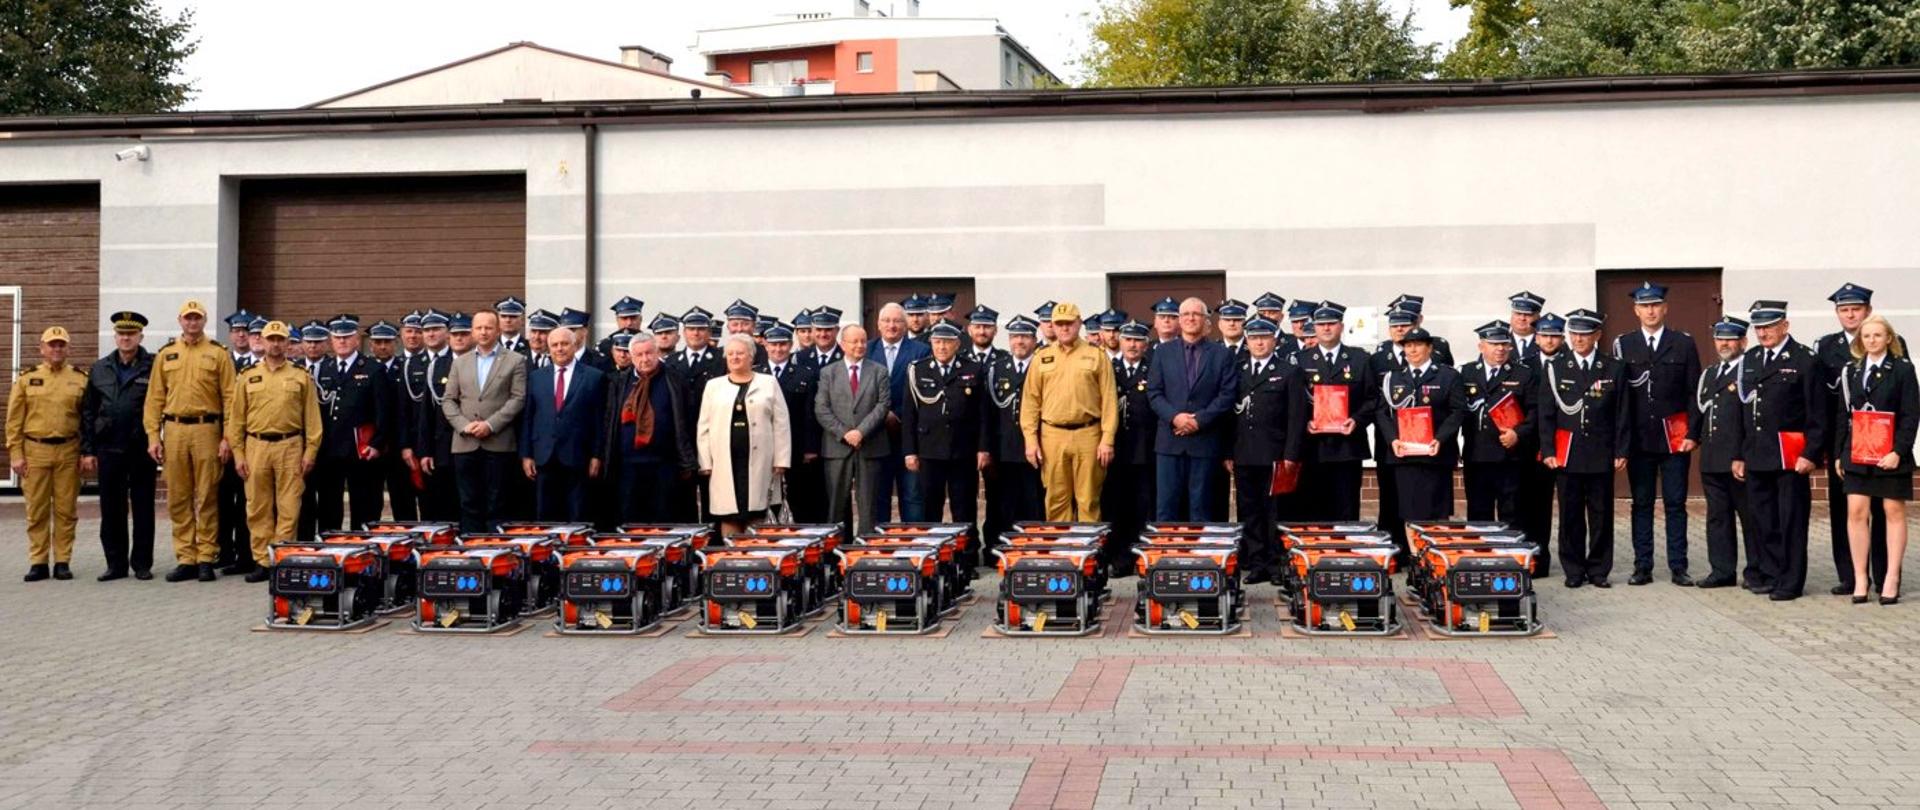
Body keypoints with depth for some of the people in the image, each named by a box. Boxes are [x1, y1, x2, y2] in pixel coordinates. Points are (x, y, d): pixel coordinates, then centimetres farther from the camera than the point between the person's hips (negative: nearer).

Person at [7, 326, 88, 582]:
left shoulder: (80, 379, 6)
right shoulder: (27, 379, 6)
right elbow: (14, 420, 4)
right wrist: (15, 454, -2)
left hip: (68, 451, 0)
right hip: (34, 450, 0)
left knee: (66, 510, 3)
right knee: (37, 510, 4)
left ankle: (62, 562, 10)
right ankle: (38, 563, 11)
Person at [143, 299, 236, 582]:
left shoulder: (218, 354, 4)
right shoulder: (166, 354, 12)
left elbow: (230, 397, 0)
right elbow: (155, 398, 10)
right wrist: (153, 436, 2)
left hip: (207, 430, -3)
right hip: (174, 431, 3)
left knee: (207, 498, 0)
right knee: (178, 499, 5)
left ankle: (206, 559, 6)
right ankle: (186, 559, 11)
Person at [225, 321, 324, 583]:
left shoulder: (301, 377, 7)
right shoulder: (248, 377, 10)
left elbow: (312, 418, 4)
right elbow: (236, 419, 10)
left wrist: (310, 452, -3)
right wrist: (238, 454, 3)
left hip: (290, 446, -2)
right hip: (256, 446, 2)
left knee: (288, 508, -2)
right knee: (258, 508, 4)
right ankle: (262, 561, 10)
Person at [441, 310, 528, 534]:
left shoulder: (515, 361, 5)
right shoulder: (460, 362, 16)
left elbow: (518, 398, -4)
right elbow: (448, 401, 11)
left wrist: (490, 424, -13)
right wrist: (463, 425, -6)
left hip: (499, 444, -3)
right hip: (465, 445, 3)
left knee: (496, 506, 0)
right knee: (469, 505, 4)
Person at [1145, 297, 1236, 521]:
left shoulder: (1222, 354, 7)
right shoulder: (1162, 352, 11)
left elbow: (1228, 394, -1)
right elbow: (1154, 392, 5)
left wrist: (1200, 420, -11)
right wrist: (1174, 417, -11)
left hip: (1206, 440, -1)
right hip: (1170, 440, 1)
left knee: (1201, 506, 3)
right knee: (1166, 505, 0)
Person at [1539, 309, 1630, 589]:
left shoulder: (1615, 369, 6)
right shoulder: (1554, 367, 5)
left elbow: (1622, 414, 5)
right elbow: (1546, 413, 3)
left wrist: (1621, 451, -1)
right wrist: (1548, 450, -3)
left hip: (1602, 455, 0)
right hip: (1567, 453, 0)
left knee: (1601, 514, 4)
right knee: (1570, 514, 3)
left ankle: (1598, 570, 13)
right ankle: (1574, 571, 11)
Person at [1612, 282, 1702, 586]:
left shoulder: (1683, 343, 5)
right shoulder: (1623, 344, 6)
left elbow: (1694, 391, 4)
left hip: (1675, 438, 0)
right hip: (1638, 439, 1)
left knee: (1676, 504, 3)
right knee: (1641, 504, 5)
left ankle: (1678, 567, 8)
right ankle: (1643, 567, 9)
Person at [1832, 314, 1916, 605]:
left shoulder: (1903, 369, -2)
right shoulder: (1852, 370, 9)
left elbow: (1911, 415, -7)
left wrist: (1898, 452, -16)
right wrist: (1839, 453, 6)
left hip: (1890, 453, -3)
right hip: (1857, 452, 3)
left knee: (1894, 511, 3)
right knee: (1856, 511, -2)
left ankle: (1891, 580, 8)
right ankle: (1860, 578, 4)